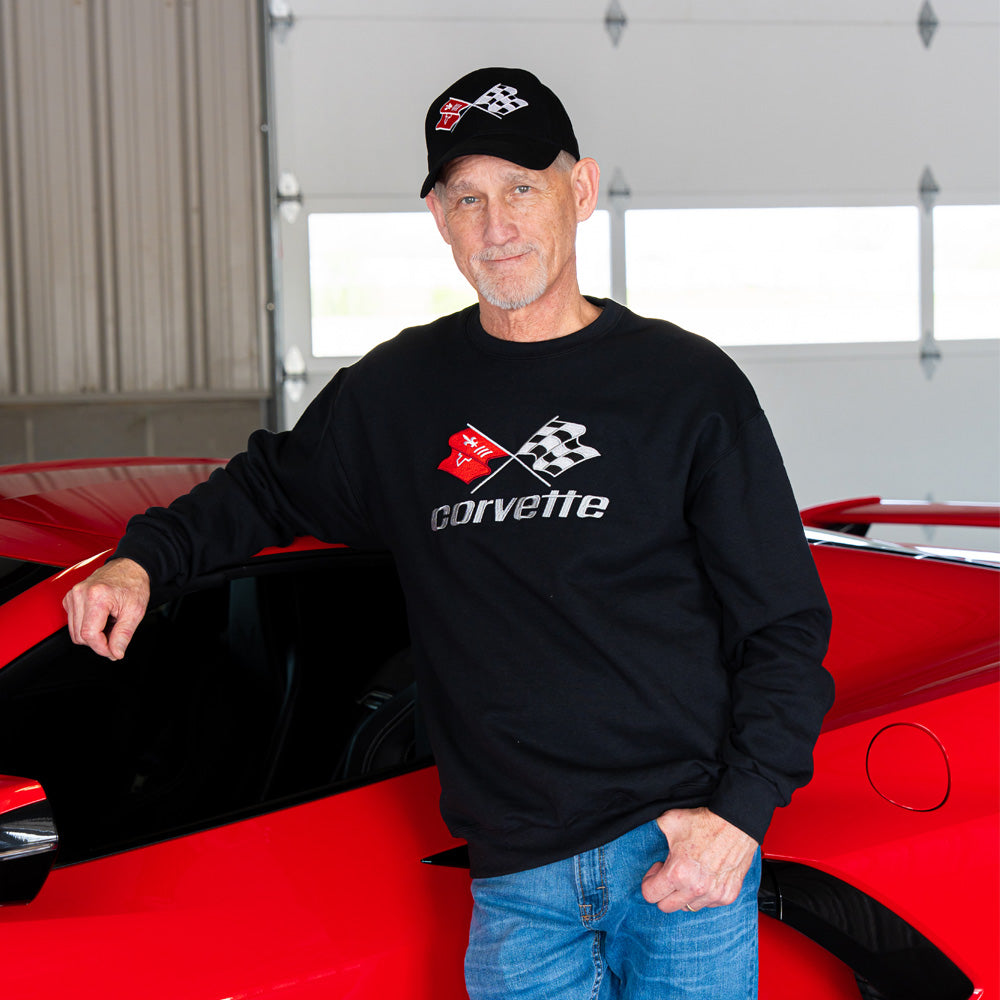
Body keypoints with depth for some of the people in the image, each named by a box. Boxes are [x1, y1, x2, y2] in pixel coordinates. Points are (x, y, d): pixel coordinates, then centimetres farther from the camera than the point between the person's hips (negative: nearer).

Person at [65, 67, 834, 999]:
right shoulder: (399, 390, 9)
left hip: (682, 851, -2)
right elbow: (272, 485, 26)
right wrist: (145, 558, 8)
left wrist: (741, 811, -12)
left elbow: (785, 624, 1)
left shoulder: (689, 385, 0)